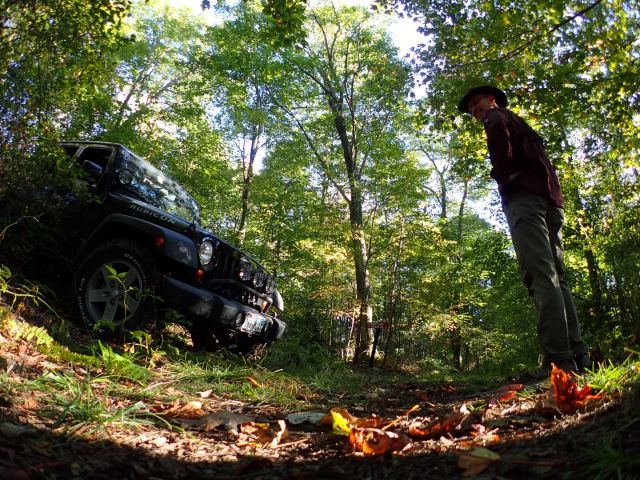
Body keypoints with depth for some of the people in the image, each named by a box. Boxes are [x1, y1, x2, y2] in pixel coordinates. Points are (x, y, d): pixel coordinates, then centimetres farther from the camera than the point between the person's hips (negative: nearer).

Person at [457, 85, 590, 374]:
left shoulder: (497, 116, 15)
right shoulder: (523, 127, 39)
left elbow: (499, 134, -10)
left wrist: (503, 177, -4)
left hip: (523, 194, -9)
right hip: (551, 200, 9)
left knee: (540, 274, -19)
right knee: (556, 276, 2)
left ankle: (558, 359, -28)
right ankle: (578, 357, -4)